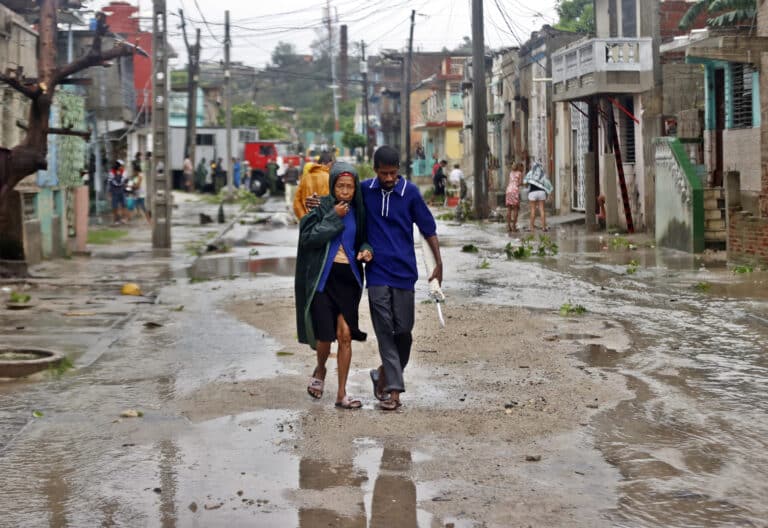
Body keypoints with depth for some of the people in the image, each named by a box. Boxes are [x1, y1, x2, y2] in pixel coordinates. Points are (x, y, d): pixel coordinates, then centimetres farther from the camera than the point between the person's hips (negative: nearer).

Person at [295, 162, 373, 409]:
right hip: (323, 277, -3)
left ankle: (341, 394, 4)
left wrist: (366, 250, -6)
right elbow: (308, 237, -14)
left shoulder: (357, 210, 7)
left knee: (345, 335, -3)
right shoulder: (321, 207, -4)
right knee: (325, 334, -6)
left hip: (349, 277, 3)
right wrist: (334, 218, -18)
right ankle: (320, 370, 29)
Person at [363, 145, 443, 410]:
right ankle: (393, 389, -1)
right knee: (385, 331, -3)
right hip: (377, 272, 0)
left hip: (404, 271, 0)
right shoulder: (365, 190, 1)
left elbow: (428, 228, 4)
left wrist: (438, 264, 2)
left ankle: (384, 374, 26)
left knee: (403, 331, 4)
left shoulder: (410, 192, -2)